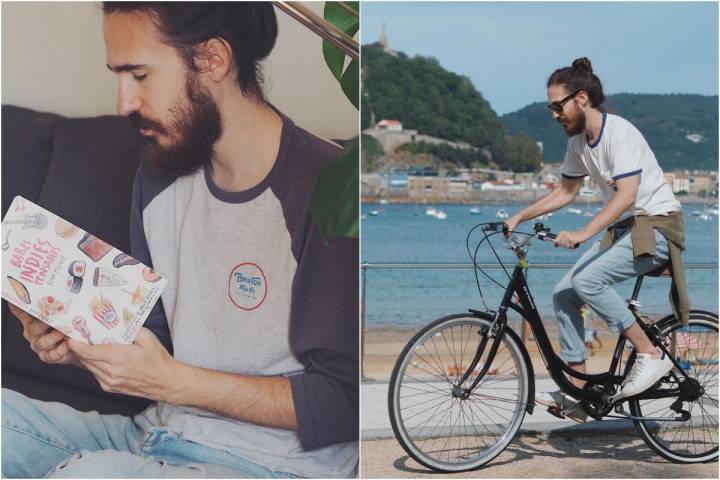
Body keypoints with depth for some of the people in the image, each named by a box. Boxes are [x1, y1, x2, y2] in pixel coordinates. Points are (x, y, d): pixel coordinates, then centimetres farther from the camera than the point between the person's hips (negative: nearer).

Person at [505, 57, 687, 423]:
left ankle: (651, 355, -13)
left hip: (655, 226, -9)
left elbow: (626, 194, -30)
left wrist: (582, 234, -39)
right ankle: (577, 396, 2)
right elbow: (565, 192, 17)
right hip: (623, 228, 9)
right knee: (563, 294, -3)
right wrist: (519, 217, 8)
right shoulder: (578, 141, 6)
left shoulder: (619, 133, -20)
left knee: (587, 280, -28)